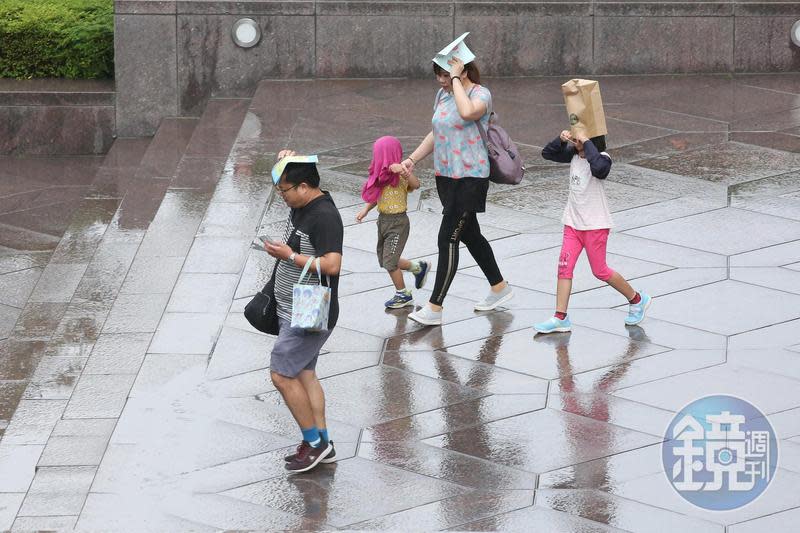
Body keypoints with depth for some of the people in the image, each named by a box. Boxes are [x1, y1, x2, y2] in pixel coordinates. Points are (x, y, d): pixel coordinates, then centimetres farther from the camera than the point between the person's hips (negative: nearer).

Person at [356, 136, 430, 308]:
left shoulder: (400, 177, -20)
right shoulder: (383, 176, 5)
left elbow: (416, 184, -39)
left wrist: (403, 170, -55)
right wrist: (365, 210, 9)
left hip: (398, 223, -9)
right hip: (383, 220, 9)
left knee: (389, 261, -5)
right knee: (384, 260, 17)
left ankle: (403, 295, 13)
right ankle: (418, 268, 35)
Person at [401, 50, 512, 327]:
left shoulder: (481, 94, -13)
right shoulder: (443, 94, 10)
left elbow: (468, 112, -37)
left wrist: (456, 79, -26)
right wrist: (412, 159, 9)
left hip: (470, 178, -8)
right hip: (445, 176, 8)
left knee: (448, 238, -11)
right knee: (470, 235, 17)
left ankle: (435, 308, -9)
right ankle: (499, 288, 34)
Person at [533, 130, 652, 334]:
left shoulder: (601, 158, -16)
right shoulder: (574, 155, 5)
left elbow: (599, 167, -40)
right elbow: (547, 153, 10)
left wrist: (586, 143, -32)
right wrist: (561, 140, -7)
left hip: (595, 225, -7)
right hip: (573, 223, 7)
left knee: (600, 271, 2)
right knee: (564, 267, -3)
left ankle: (637, 300, 23)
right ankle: (560, 318, -2)